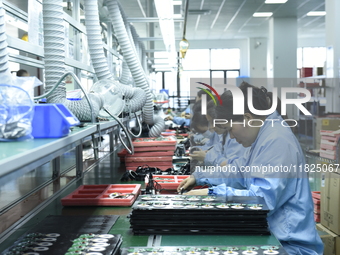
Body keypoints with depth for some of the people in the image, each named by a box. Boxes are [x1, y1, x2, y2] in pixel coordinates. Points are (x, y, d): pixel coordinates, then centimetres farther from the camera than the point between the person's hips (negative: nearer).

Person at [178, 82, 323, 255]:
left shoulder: (276, 141, -21)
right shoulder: (265, 134, 12)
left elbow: (262, 199, -29)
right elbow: (240, 171, 24)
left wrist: (212, 193, -25)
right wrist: (199, 177, 20)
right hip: (270, 234, 9)